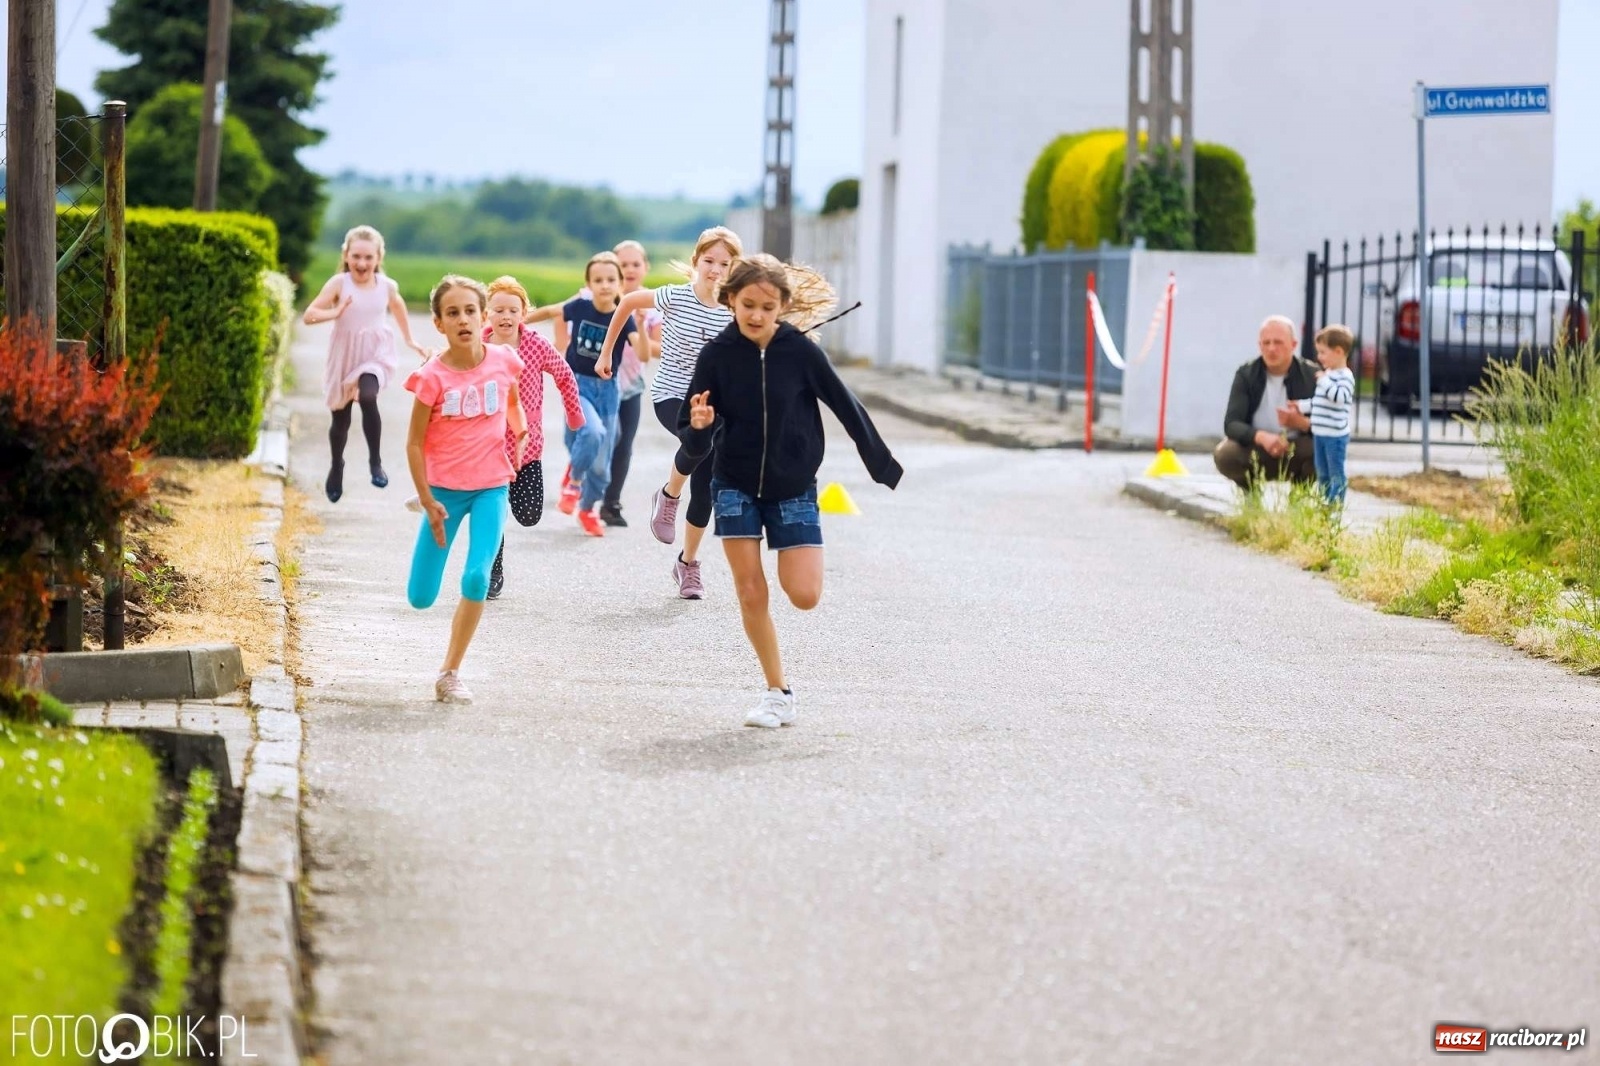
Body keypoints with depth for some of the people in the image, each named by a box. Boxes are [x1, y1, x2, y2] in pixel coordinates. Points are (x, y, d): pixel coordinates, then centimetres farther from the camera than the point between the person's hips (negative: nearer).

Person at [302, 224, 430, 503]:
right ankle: (336, 465, 39)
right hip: (344, 355, 0)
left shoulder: (387, 286, -5)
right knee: (341, 417, 11)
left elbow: (397, 307, 19)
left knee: (368, 398, -29)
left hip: (375, 354, 0)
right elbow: (309, 315, -18)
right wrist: (336, 313, -36)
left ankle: (375, 461, -13)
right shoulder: (339, 283, -13)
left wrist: (410, 341, 27)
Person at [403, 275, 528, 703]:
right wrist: (428, 501, -9)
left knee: (477, 579, -17)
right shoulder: (432, 376, -12)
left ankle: (449, 675, -1)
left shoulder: (503, 360, -5)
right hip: (445, 488, -1)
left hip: (491, 487, 1)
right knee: (421, 597, 1)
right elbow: (415, 443, -6)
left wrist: (521, 433, 8)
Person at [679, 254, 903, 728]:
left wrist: (883, 467, 2)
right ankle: (778, 694, 11)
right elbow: (695, 444, -9)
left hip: (794, 488, -1)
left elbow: (845, 407, -3)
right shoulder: (718, 354, -12)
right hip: (736, 486, 1)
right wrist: (698, 427, -33)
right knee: (751, 594, -3)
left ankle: (793, 565, 27)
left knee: (804, 596, -10)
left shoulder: (801, 351, -14)